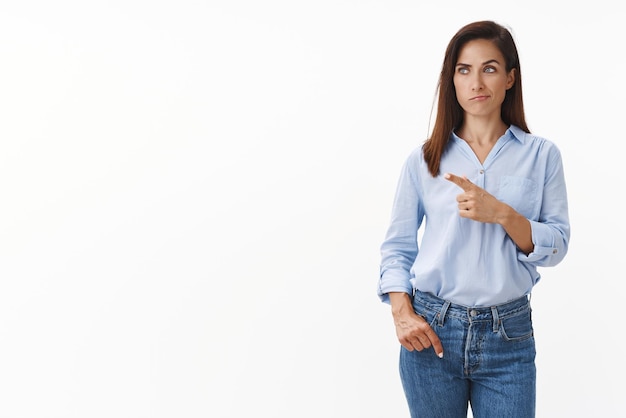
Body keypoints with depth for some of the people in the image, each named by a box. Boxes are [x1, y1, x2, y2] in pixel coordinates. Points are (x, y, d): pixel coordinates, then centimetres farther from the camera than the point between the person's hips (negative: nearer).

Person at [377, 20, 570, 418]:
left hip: (509, 337, 0)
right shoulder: (425, 159, 2)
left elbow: (557, 245, -2)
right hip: (431, 331, 1)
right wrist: (402, 314, -9)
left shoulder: (542, 155, 1)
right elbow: (397, 245, 4)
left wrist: (502, 213, -19)